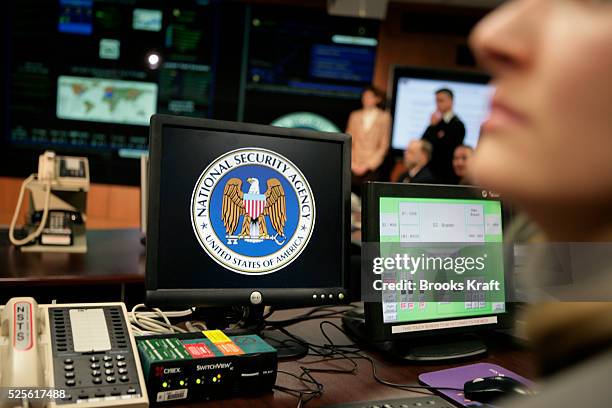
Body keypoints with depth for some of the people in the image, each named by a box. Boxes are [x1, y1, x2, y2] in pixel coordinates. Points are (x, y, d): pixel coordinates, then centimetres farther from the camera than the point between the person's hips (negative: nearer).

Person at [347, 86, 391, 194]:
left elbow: (384, 145, 0)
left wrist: (368, 165, -6)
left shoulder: (384, 117, 3)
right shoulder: (355, 116, 11)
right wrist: (352, 163, -1)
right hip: (354, 168, 2)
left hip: (372, 168, -2)